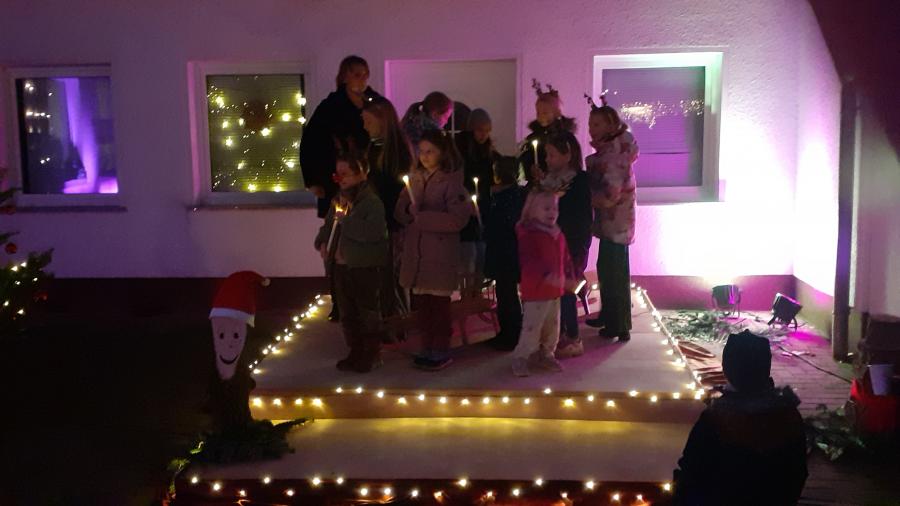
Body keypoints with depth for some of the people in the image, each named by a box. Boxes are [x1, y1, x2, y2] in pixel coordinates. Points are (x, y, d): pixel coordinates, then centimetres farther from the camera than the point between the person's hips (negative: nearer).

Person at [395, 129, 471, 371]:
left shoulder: (452, 180, -6)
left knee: (439, 303, 1)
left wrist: (422, 217, -16)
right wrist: (409, 210, -12)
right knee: (421, 302, 7)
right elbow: (399, 212, 11)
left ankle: (442, 351, 12)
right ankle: (428, 348, 19)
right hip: (415, 252, 5)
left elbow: (457, 218, -16)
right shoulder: (415, 178, 13)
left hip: (441, 253, -5)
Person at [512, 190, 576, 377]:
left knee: (552, 327, 17)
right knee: (532, 326, -5)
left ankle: (545, 355, 32)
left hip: (555, 289, 8)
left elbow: (566, 258, 18)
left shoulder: (558, 234, 9)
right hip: (535, 290, -8)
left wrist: (569, 277, 8)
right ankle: (520, 358, 7)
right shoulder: (528, 234, -15)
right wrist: (547, 275, -36)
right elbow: (527, 260, -27)